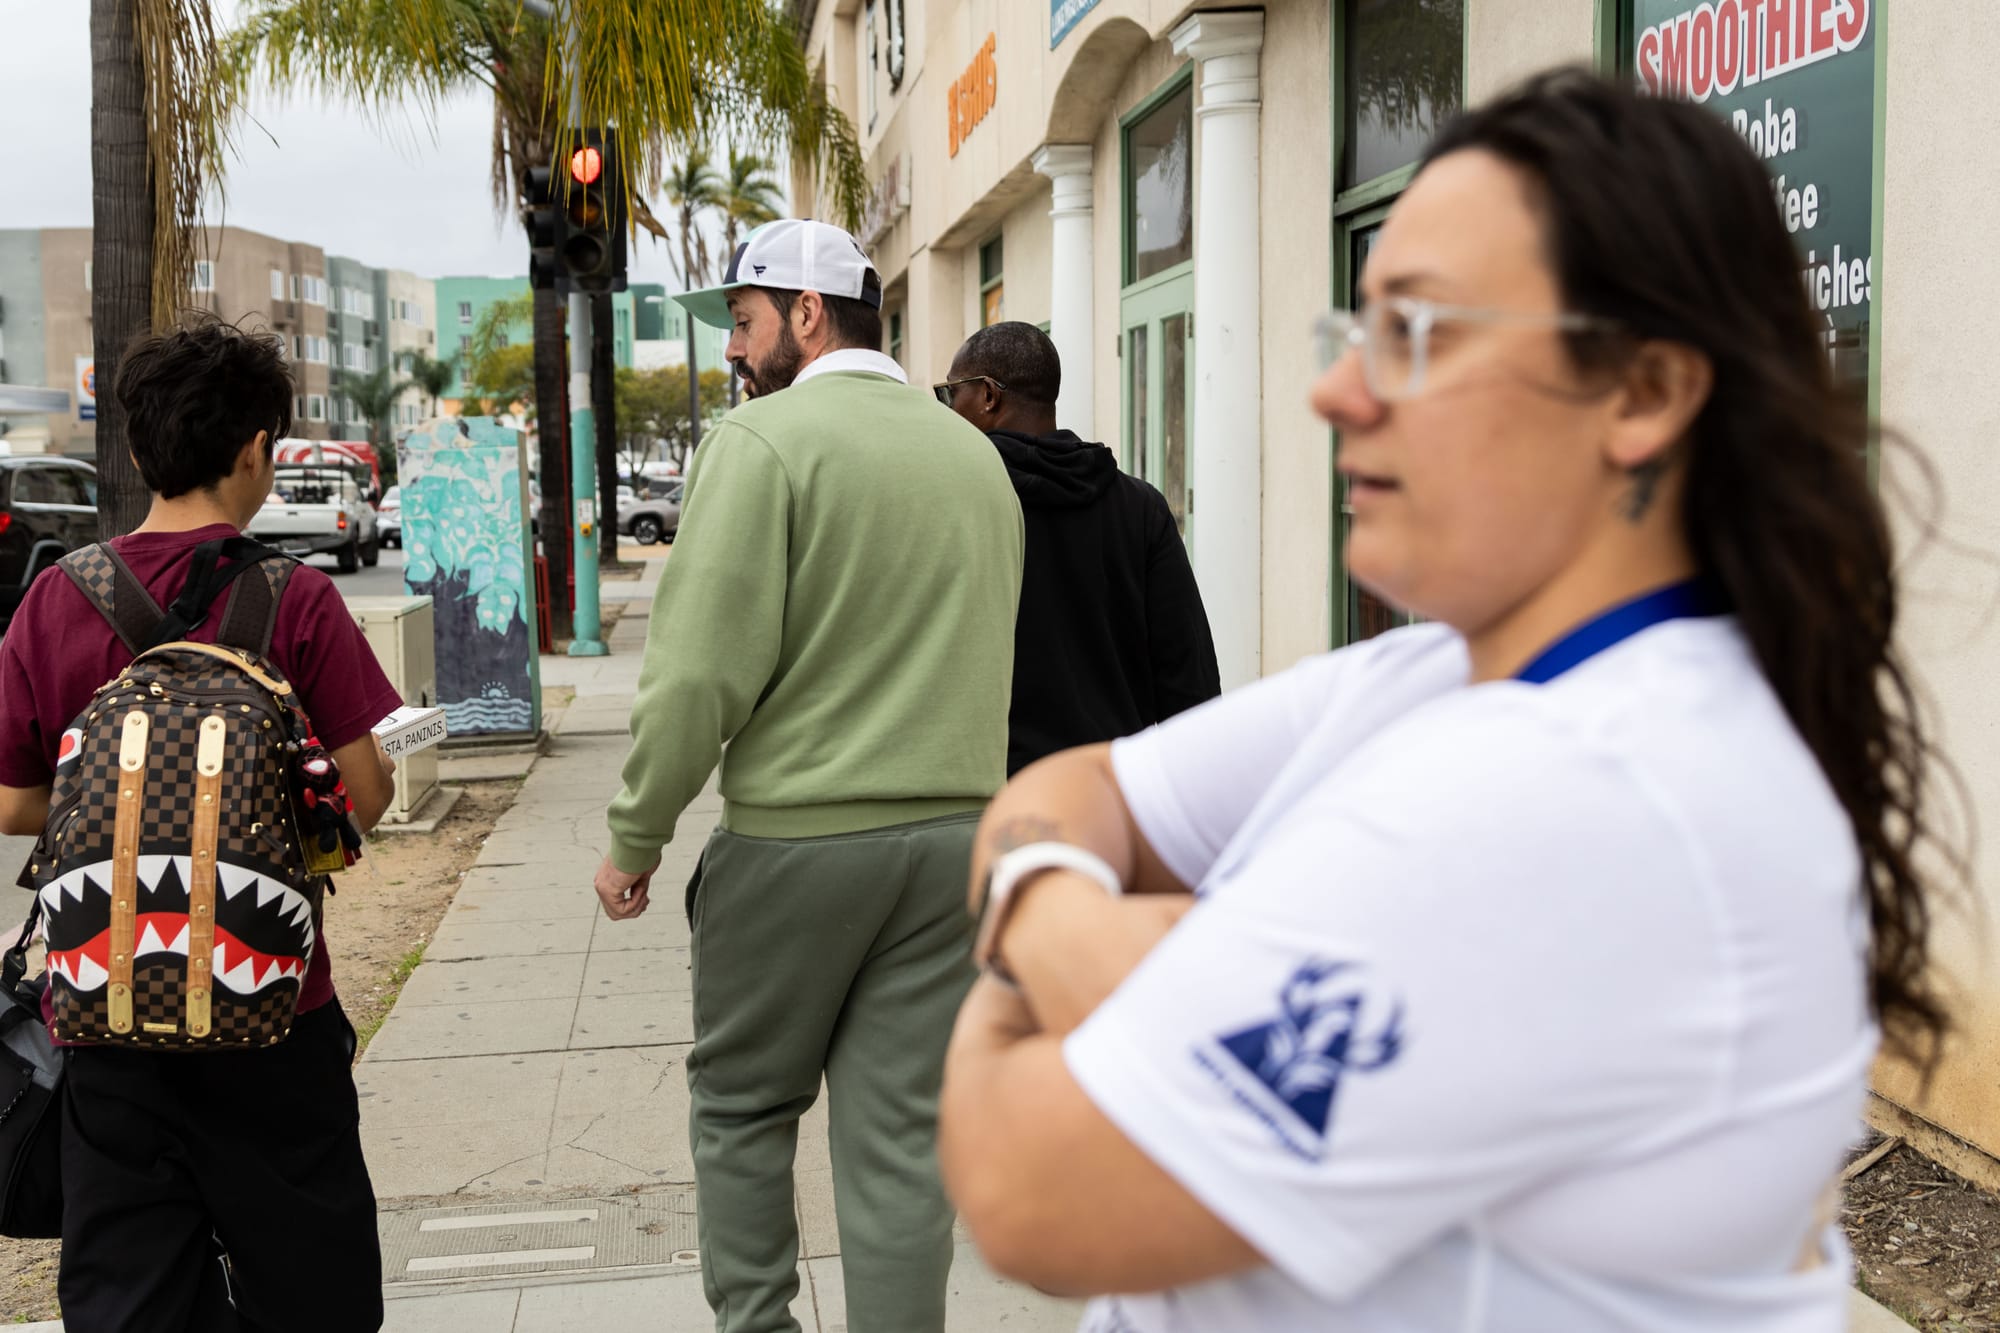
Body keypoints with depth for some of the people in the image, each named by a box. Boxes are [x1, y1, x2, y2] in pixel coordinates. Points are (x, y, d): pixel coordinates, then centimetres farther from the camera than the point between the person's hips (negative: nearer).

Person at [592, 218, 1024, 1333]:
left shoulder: (768, 438, -10)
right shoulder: (975, 451, 11)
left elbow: (703, 668, -15)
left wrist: (636, 839, -6)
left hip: (797, 835, -5)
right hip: (957, 834, 5)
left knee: (741, 1104, 15)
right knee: (905, 1133, 10)